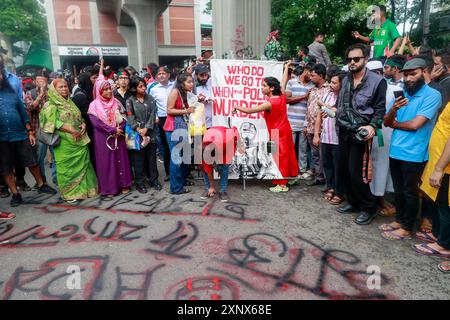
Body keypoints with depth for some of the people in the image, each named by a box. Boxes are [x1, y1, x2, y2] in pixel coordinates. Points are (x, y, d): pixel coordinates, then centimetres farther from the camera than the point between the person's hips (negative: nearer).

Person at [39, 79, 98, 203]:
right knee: (66, 167, -1)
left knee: (82, 164, 6)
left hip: (79, 140, 6)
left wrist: (83, 124, -1)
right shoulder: (51, 105, -1)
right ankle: (69, 193, 8)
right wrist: (71, 130, -21)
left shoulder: (71, 102, 18)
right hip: (65, 142, -6)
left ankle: (82, 189, 17)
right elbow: (55, 122, -13)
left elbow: (80, 117, 21)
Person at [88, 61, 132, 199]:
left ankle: (123, 185, 17)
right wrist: (113, 130, -18)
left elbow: (123, 118, 3)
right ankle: (108, 189, 9)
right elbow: (97, 123, -14)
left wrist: (120, 129, -15)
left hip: (118, 136, 4)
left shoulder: (115, 103, 7)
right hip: (103, 138, -3)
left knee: (120, 159, 7)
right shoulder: (94, 105, -5)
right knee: (106, 162, 2)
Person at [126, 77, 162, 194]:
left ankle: (154, 180, 20)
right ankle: (140, 183, 13)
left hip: (150, 133, 2)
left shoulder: (150, 99, 8)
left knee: (152, 158, 8)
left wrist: (146, 129, -12)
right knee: (138, 159, 3)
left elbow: (153, 115, -1)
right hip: (137, 134, -2)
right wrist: (139, 130, -18)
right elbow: (130, 118, -7)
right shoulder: (130, 101, 2)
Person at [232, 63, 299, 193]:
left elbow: (248, 111, -24)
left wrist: (237, 107, -7)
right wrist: (286, 67, 29)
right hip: (285, 130, 8)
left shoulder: (269, 103, -25)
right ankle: (292, 175, 33)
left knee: (279, 158, 1)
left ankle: (282, 185, 8)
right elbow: (284, 82, 16)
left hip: (277, 134, -8)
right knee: (287, 155, 18)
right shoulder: (282, 96, -4)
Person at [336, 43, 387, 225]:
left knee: (357, 174, -9)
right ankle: (353, 203, 29)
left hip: (361, 134, -7)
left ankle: (369, 208, 12)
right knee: (343, 170, 11)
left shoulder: (377, 81, -6)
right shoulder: (345, 81, 14)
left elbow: (380, 109, -8)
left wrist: (372, 126, -22)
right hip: (344, 133, 7)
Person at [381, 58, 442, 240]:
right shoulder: (401, 94, 9)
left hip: (413, 154, -6)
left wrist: (394, 124, -1)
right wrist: (394, 109, -15)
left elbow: (415, 124, -18)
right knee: (398, 190, 17)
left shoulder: (432, 95, -10)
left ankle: (407, 229, 20)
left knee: (410, 192, 7)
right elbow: (386, 122, 5)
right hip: (395, 151, 6)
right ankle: (399, 220, 34)